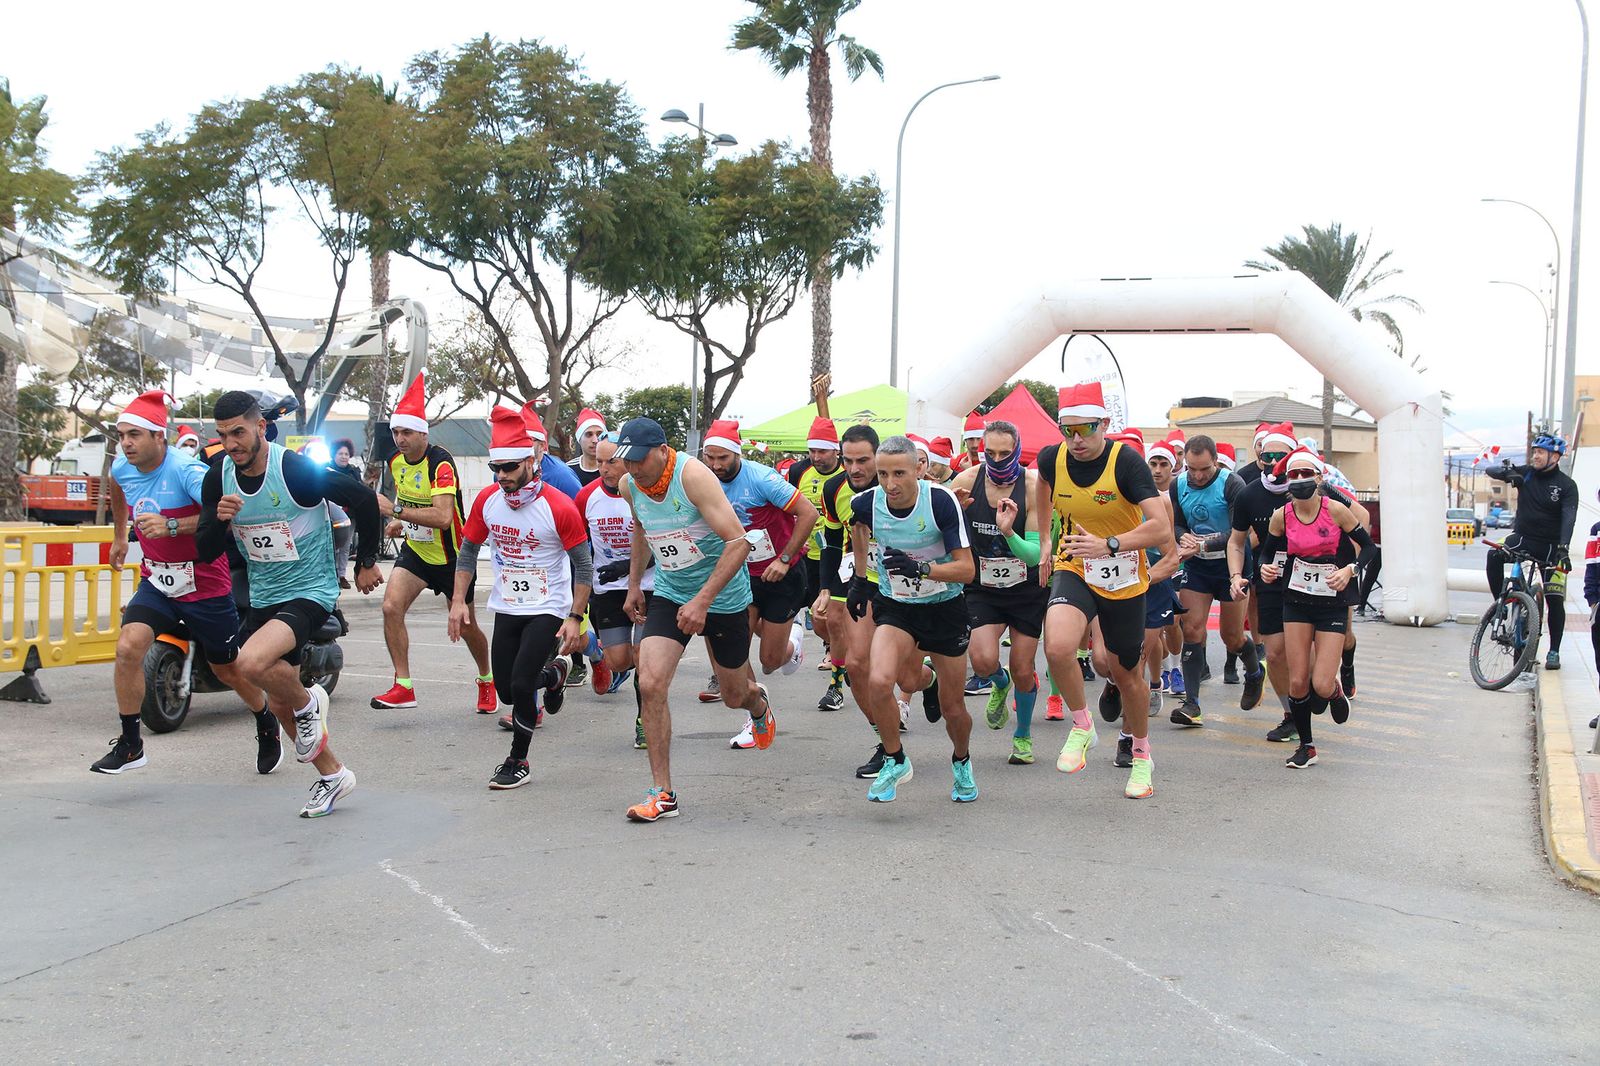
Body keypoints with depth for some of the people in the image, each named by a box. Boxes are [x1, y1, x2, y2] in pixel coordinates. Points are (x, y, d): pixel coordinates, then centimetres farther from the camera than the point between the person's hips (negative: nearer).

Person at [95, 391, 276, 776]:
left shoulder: (186, 469, -24)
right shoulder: (122, 468, -2)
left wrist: (172, 526, -46)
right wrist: (119, 536, 34)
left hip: (205, 585, -5)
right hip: (156, 581, 5)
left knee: (228, 670, 11)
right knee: (128, 646, -19)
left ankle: (267, 725, 40)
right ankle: (129, 744, -5)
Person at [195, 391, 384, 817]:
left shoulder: (298, 469, -20)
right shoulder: (218, 478, -2)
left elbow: (363, 499, -9)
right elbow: (206, 551, 1)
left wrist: (366, 562, 1)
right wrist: (220, 520, -21)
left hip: (310, 593, -7)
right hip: (262, 598, 7)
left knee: (252, 662, -32)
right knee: (279, 705, 13)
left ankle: (309, 704, -1)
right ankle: (332, 775, 32)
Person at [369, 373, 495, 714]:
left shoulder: (441, 463, -25)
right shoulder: (396, 461, -1)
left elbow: (442, 516, -36)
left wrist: (396, 511, -37)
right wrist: (399, 522, 1)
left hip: (451, 555, -6)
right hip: (415, 549, 6)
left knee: (465, 625, 8)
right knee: (391, 606, -16)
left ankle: (486, 680, 35)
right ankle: (403, 687, -9)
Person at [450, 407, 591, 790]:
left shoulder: (559, 507, -18)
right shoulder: (487, 500, -5)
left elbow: (584, 566, -11)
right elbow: (468, 550, 7)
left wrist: (575, 618, -15)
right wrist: (459, 601, 0)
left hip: (548, 610, -5)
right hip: (506, 608, 5)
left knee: (521, 685, -14)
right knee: (505, 690, 9)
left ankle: (518, 762, 6)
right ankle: (552, 675, 41)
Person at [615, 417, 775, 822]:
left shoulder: (693, 475, -26)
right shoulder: (629, 485, -7)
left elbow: (738, 542, -28)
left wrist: (702, 600, -32)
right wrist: (634, 584, 15)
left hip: (724, 596, -4)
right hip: (669, 594, 4)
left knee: (733, 694, 13)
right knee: (650, 684, -16)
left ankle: (758, 704, 54)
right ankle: (663, 793, -7)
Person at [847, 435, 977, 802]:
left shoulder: (942, 501, -24)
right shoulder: (866, 503, -15)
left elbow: (966, 569, -21)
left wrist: (921, 569, -37)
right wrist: (859, 578, 16)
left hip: (945, 607, -1)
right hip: (895, 605, 2)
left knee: (952, 709, 8)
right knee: (878, 681, -25)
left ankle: (961, 762, 43)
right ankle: (896, 762, 1)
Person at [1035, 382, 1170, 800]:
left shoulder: (1125, 461, -21)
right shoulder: (1052, 458, -9)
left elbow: (1161, 527, -28)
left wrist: (1109, 545, -37)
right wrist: (1046, 538, 21)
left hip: (1124, 580, -2)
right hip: (1073, 570, 2)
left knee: (1126, 673, 12)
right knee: (1057, 647, -28)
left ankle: (1141, 754, 39)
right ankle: (1081, 726, -1)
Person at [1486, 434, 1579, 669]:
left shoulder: (1567, 485, -7)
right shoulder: (1526, 473, 2)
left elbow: (1569, 517, -18)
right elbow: (1491, 471, -2)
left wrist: (1563, 547, -33)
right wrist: (1507, 471, -25)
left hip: (1550, 546, -2)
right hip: (1522, 537, 2)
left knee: (1555, 599, -2)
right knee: (1494, 555, -30)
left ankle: (1554, 651, 10)